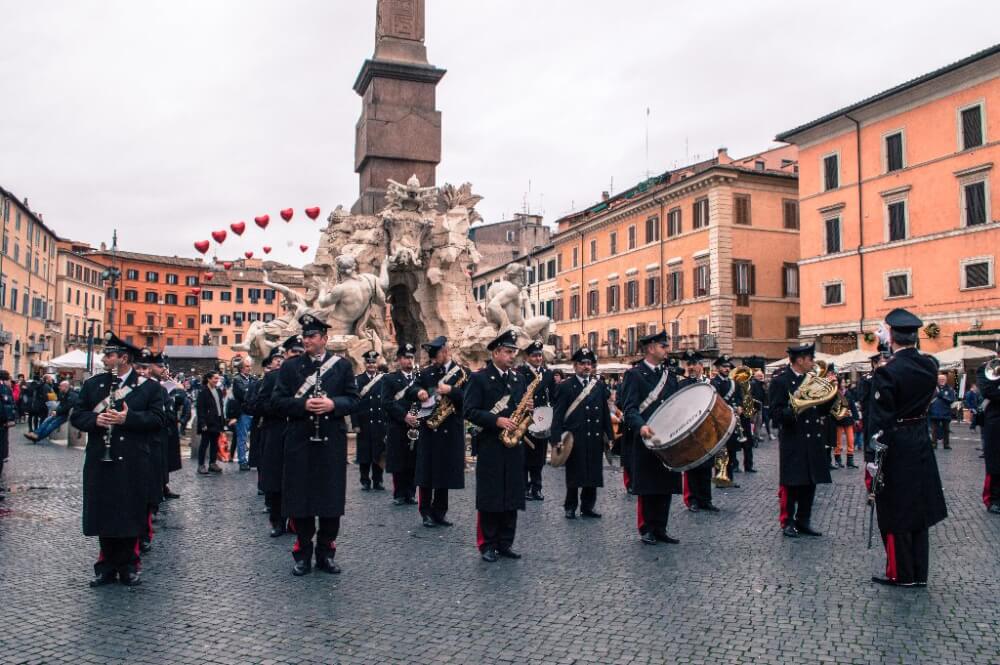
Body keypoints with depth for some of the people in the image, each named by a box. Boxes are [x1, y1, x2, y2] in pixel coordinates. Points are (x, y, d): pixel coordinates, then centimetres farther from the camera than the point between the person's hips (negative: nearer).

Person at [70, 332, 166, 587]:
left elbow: (159, 418, -6)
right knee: (103, 515, 8)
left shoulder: (148, 387, 0)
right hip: (100, 461, 2)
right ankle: (107, 566, 21)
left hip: (133, 463, -2)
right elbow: (76, 415, 8)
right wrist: (95, 420, -13)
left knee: (130, 515, 5)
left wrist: (128, 418, -19)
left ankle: (127, 566, 19)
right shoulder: (92, 384, 9)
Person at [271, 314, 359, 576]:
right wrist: (303, 404, -16)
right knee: (300, 499, 4)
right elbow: (277, 401, 1)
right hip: (299, 442, 0)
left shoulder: (342, 365, 6)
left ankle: (326, 552, 20)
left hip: (332, 442, 0)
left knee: (331, 498, 6)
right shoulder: (290, 366, 6)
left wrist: (333, 404, -17)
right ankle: (303, 553, 18)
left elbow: (353, 399, 3)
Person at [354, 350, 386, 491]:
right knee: (364, 454, 4)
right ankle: (365, 481, 16)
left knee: (379, 453, 5)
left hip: (380, 423, 1)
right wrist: (355, 424, -7)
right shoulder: (357, 380, 3)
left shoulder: (384, 379, 5)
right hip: (364, 424, -1)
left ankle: (377, 481, 15)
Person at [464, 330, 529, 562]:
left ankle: (505, 543, 18)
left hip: (514, 445, 5)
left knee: (512, 497, 8)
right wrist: (497, 421, -20)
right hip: (490, 446, -5)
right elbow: (470, 411, -10)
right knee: (489, 497, 1)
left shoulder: (519, 379, 13)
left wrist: (527, 409, -4)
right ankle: (487, 545, 11)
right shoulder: (479, 378, -4)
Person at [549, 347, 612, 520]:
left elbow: (606, 412, 10)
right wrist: (557, 438, -13)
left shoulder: (600, 385, 9)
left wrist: (609, 435, 7)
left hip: (595, 438, 4)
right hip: (573, 439, -4)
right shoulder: (565, 386, -2)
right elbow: (558, 414, -6)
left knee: (593, 473, 9)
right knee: (574, 474, 4)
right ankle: (570, 507, 17)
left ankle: (588, 506, 22)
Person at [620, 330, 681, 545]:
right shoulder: (634, 374, -5)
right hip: (647, 439, -6)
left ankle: (660, 529, 19)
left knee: (666, 486, 9)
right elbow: (629, 407, -14)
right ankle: (646, 529, 15)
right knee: (647, 487, 3)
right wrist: (641, 426, -31)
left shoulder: (669, 375, 15)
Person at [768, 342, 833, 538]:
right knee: (790, 484, 1)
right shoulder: (780, 381, -7)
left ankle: (803, 521, 23)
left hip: (813, 441, 7)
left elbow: (823, 409, 13)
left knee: (810, 483, 11)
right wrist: (795, 411, -30)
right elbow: (777, 412, -13)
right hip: (793, 442, -6)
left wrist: (831, 392, -1)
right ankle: (787, 522, 12)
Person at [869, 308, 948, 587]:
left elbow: (880, 420, -20)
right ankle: (919, 572, 23)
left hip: (895, 447, -6)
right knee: (919, 509, 14)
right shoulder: (930, 365, 0)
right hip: (922, 444, 6)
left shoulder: (886, 372, -19)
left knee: (895, 512, 5)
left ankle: (901, 574, 14)